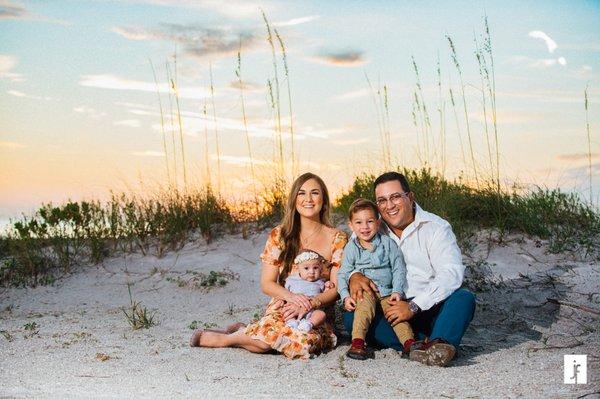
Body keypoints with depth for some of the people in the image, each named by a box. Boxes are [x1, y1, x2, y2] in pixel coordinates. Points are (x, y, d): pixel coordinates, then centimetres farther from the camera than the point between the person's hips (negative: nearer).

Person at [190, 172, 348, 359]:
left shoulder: (337, 239, 3)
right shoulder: (279, 235, 5)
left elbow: (337, 287, -2)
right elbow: (266, 284, 3)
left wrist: (310, 304, -20)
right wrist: (291, 296, -17)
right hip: (281, 310, 0)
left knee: (307, 342, -36)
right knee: (270, 328, -38)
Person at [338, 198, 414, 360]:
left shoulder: (387, 243, 4)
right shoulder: (351, 248, 4)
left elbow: (399, 268, 3)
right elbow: (342, 274, 4)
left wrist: (397, 291, -10)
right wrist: (345, 296, -11)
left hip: (387, 291, 2)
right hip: (365, 291, -1)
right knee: (365, 304, -30)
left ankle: (410, 343, -26)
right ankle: (357, 342, -35)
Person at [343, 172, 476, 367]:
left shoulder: (436, 227, -2)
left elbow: (451, 274, -15)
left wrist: (414, 306, -23)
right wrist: (354, 276, -18)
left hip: (430, 308, -2)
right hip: (390, 311, 2)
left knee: (464, 298, -28)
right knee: (351, 316, -24)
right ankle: (424, 344, -34)